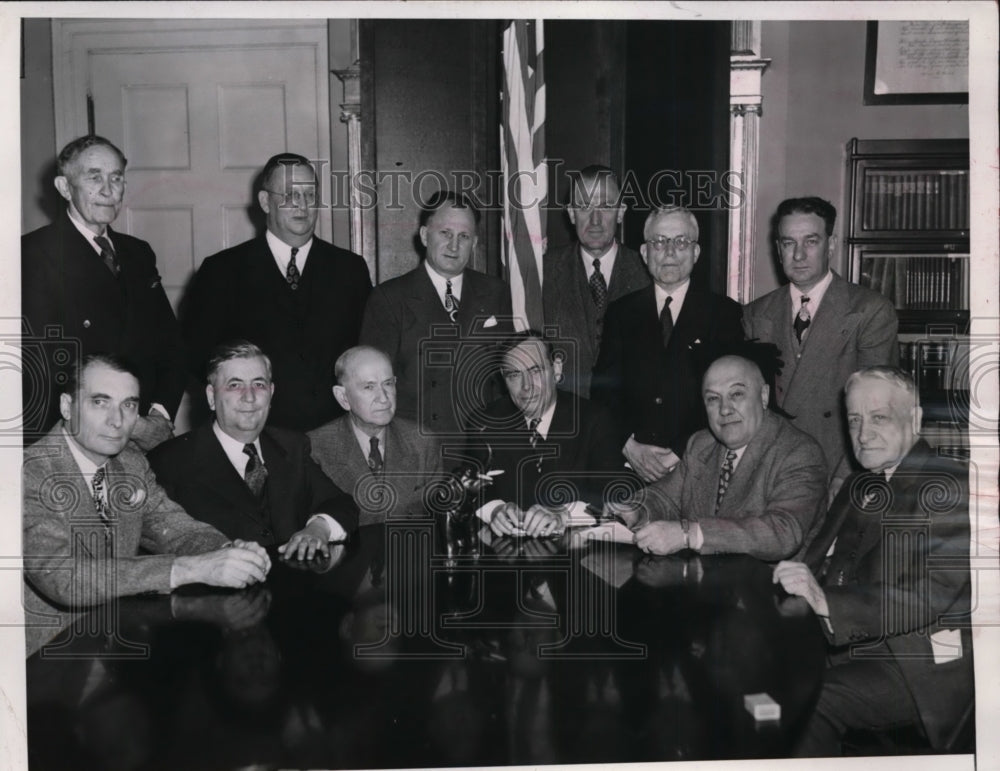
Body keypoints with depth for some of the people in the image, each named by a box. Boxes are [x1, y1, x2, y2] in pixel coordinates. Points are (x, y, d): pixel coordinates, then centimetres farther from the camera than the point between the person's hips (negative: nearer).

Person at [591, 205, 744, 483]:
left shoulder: (725, 313, 3)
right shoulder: (620, 312, 9)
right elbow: (603, 387, 5)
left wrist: (682, 453, -12)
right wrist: (629, 445, -9)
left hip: (696, 465, -1)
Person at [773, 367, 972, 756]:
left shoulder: (951, 485, -7)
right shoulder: (857, 487, 17)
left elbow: (931, 596, -18)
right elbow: (820, 565, 12)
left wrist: (826, 600, -27)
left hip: (922, 663, -6)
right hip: (844, 649, 6)